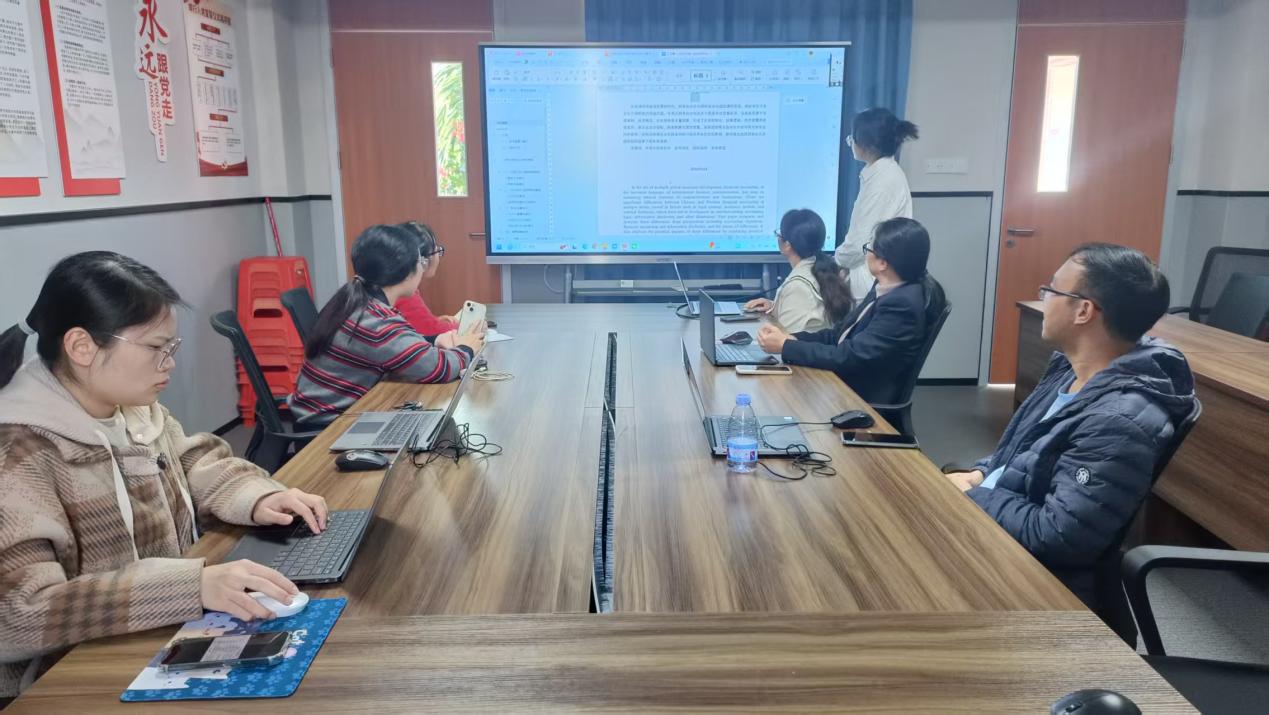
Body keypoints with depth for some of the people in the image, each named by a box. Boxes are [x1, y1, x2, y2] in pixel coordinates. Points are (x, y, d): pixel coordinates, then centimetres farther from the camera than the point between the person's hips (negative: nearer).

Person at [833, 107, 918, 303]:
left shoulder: (883, 180, -18)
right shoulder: (884, 172, 12)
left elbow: (860, 240, -19)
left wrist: (835, 263, -2)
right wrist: (842, 260, 11)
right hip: (880, 279, 9)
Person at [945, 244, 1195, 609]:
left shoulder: (1121, 422, -28)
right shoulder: (1072, 367, 3)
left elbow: (1057, 539, -28)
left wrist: (971, 497, -16)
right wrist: (981, 474, -2)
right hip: (988, 525, 9)